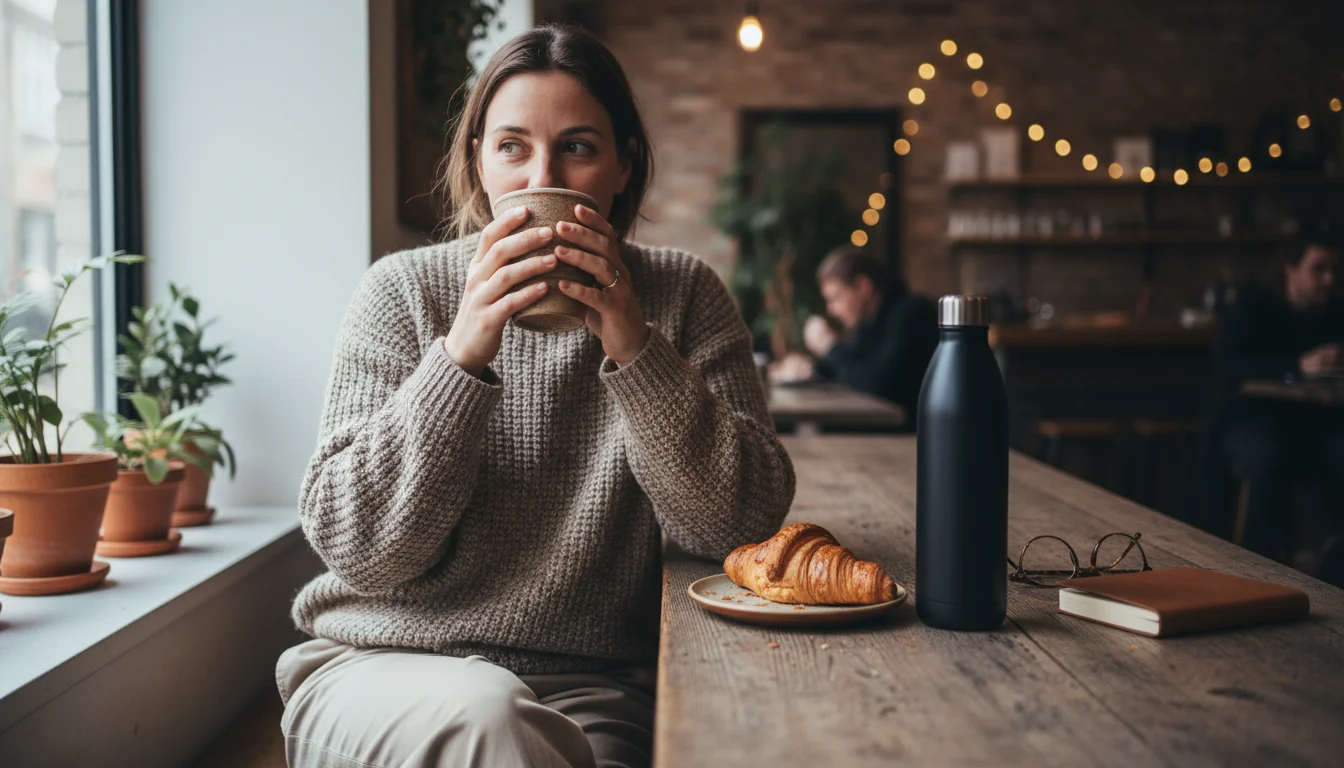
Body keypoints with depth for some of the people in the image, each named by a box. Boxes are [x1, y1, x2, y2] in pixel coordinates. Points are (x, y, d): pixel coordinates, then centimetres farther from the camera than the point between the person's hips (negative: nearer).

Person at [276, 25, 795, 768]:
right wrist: (460, 357, -20)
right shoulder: (403, 290, -1)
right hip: (386, 668, 0)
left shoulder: (683, 295, 3)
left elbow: (739, 527, -8)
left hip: (593, 690, 1)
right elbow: (358, 552, -8)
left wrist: (638, 353, -20)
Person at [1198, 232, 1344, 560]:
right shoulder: (1253, 307, 2)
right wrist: (1298, 366, -27)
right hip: (1247, 419, -3)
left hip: (1311, 425, 4)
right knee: (1267, 456, -37)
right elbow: (1226, 365, -15)